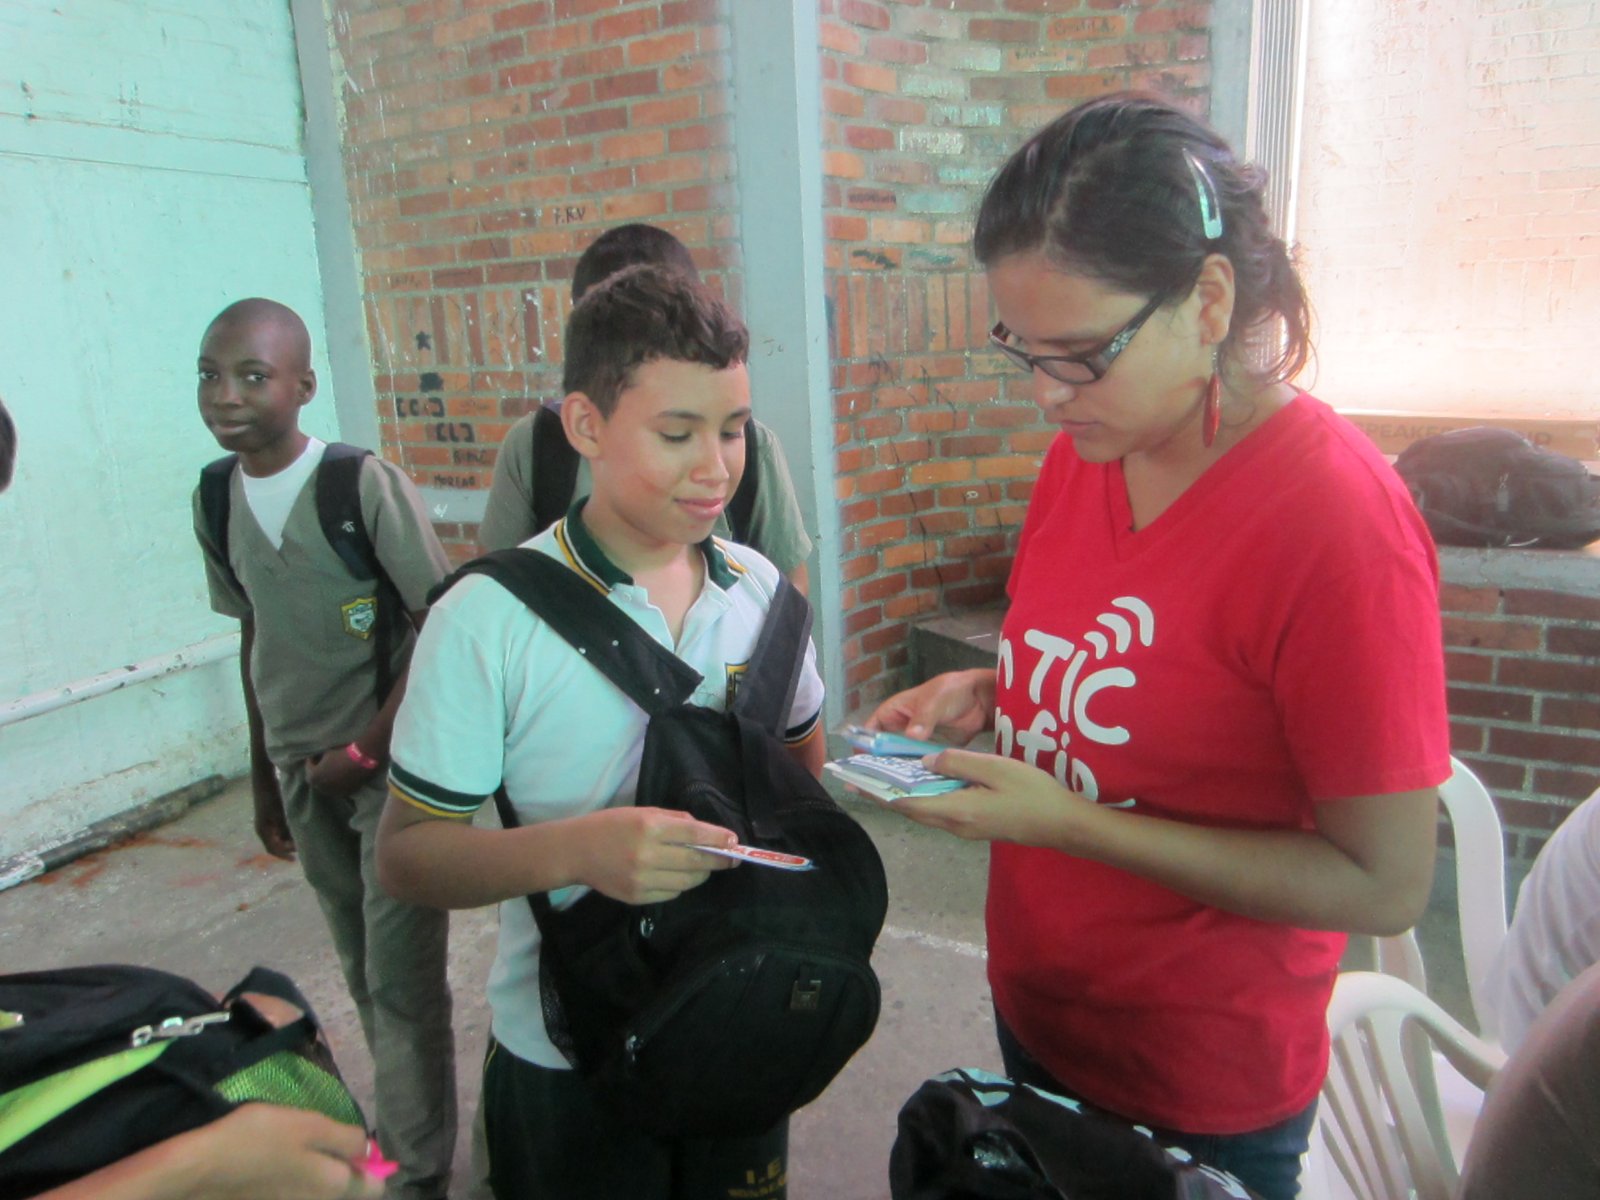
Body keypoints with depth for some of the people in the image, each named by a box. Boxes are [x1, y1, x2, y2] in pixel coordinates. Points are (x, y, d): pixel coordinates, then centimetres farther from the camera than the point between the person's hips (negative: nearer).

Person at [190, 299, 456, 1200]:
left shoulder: (367, 486, -16)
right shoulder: (216, 501, 2)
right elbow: (258, 641, 11)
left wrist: (365, 751, -15)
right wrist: (265, 774, 15)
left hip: (394, 763, -5)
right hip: (304, 773, 5)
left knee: (402, 981, 2)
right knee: (365, 974, 18)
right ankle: (403, 1123, 38)